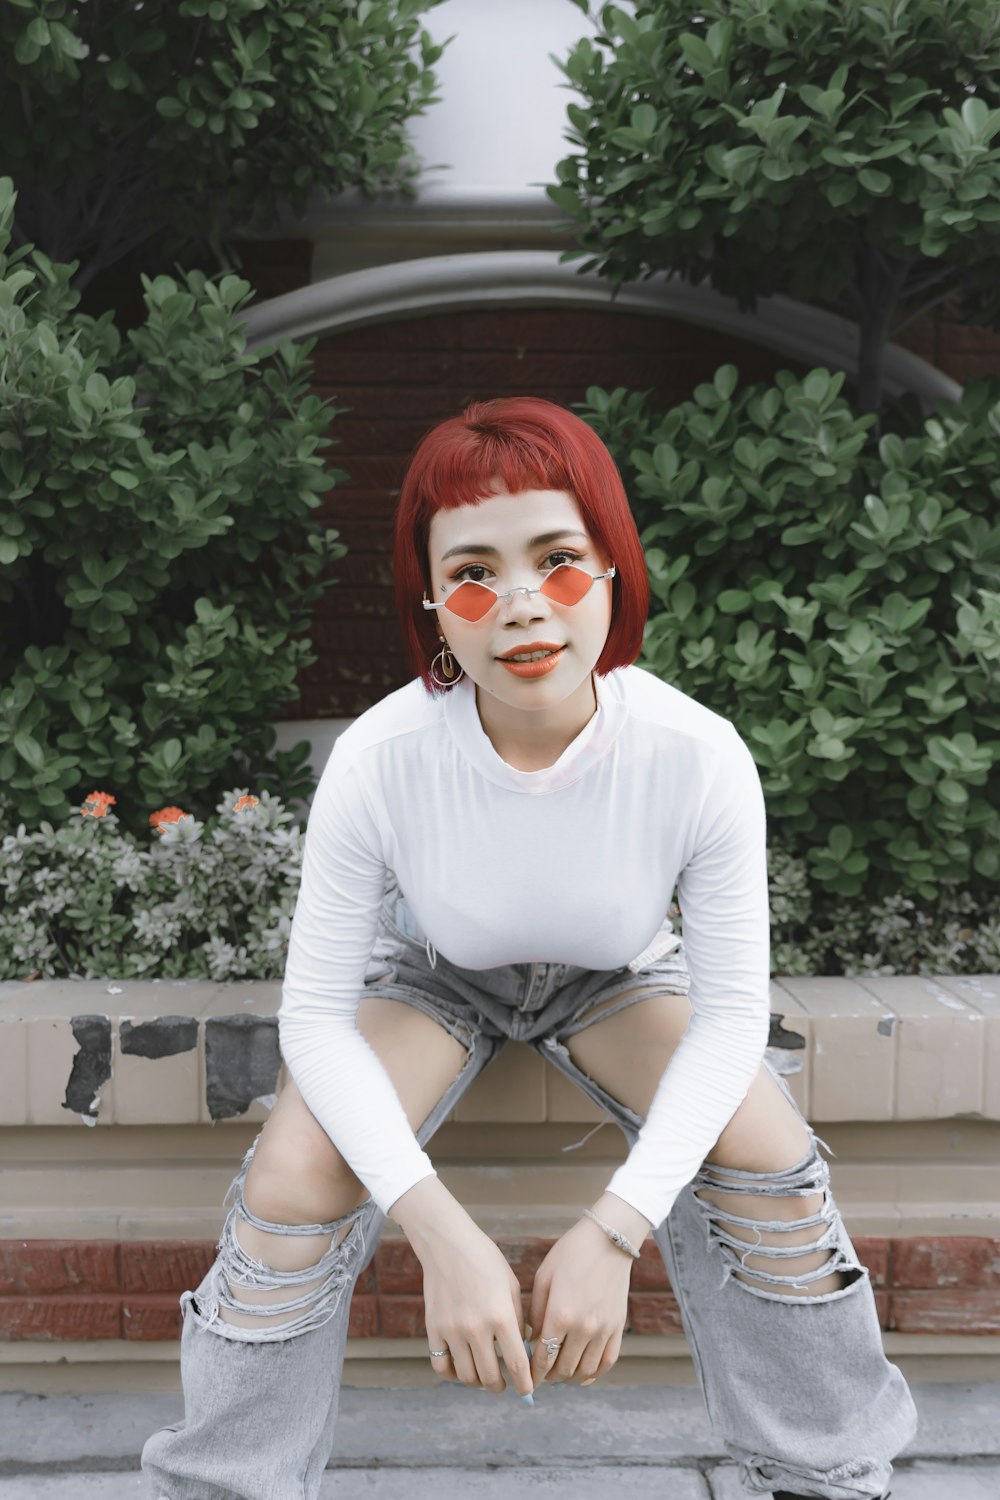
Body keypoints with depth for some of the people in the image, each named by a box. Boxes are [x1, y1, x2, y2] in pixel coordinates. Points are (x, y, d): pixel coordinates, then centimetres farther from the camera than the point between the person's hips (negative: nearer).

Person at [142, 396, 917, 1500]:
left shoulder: (699, 755, -32)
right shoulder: (379, 758, -32)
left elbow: (731, 1013, -22)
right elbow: (316, 1010, -23)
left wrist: (613, 1230, -30)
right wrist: (443, 1233, -33)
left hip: (619, 972, 1)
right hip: (436, 970, 0)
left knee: (771, 1161, -20)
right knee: (289, 1182, -22)